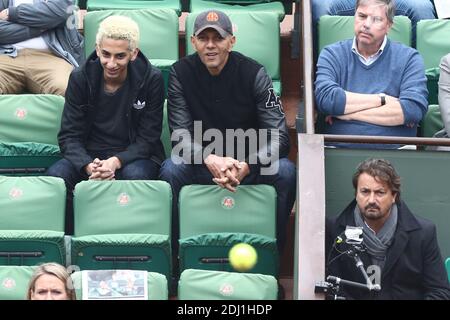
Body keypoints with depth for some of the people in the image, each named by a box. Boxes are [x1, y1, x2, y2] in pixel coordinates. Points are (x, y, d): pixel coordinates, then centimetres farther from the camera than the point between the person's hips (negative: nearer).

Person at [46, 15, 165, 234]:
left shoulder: (151, 80, -5)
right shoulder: (80, 79, 0)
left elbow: (147, 138, -6)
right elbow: (69, 136, -3)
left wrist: (116, 162, -26)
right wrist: (88, 166, -25)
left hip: (132, 157, -2)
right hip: (89, 156, 2)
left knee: (136, 175, -37)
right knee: (55, 176, -29)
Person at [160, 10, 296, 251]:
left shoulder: (253, 73, -9)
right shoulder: (181, 73, -5)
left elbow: (278, 135, -15)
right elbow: (181, 132, -12)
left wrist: (246, 166, -35)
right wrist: (210, 160, -34)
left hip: (248, 162, 0)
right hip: (201, 163, 0)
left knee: (285, 172, -29)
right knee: (170, 170, -30)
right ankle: (179, 249, -12)